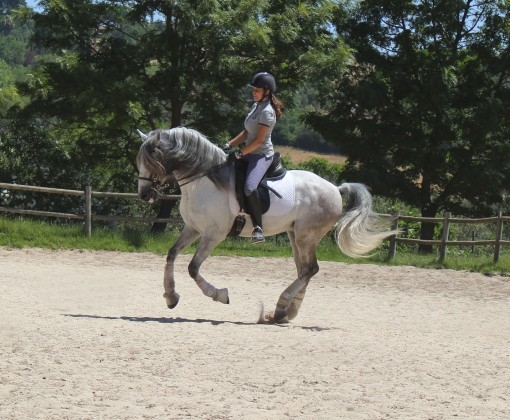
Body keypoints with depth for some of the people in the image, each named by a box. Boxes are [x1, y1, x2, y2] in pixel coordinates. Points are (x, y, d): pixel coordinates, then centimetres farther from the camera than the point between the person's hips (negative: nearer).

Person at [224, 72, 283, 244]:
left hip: (262, 155, -11)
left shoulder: (267, 111, -17)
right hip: (251, 153, 11)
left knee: (249, 188, -32)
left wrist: (239, 154, -18)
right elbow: (247, 133, 17)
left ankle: (258, 228, -25)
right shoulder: (256, 106, 12)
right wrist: (229, 145, 8)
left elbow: (258, 140, -20)